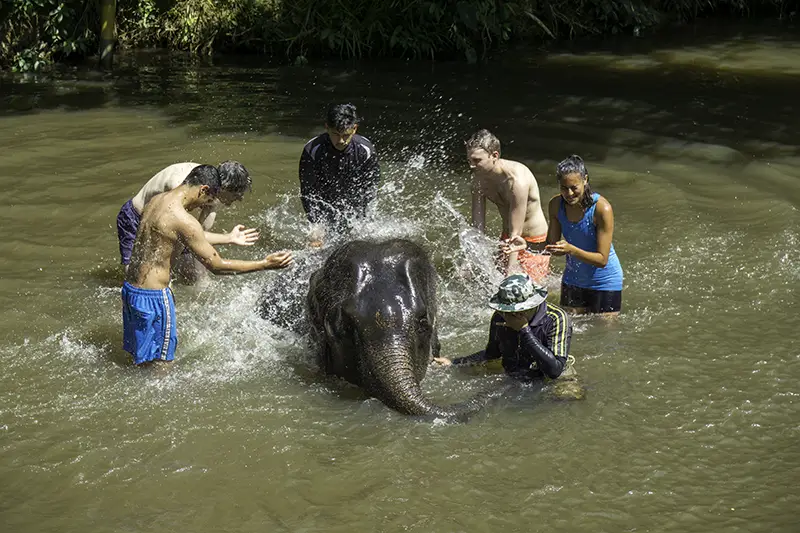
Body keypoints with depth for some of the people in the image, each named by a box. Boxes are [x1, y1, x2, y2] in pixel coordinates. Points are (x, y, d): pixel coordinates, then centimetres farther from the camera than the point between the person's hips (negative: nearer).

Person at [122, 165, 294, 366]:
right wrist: (265, 264, -14)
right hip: (152, 297, -9)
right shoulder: (182, 219, -23)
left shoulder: (156, 201, 5)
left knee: (140, 354, 22)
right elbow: (217, 266, -18)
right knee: (161, 359, 7)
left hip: (130, 287, 9)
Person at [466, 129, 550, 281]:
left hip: (534, 242, -7)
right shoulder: (479, 177, -9)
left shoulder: (517, 180, -32)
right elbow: (478, 225, -5)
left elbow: (515, 234, -30)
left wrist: (510, 272, -30)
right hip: (507, 238, 7)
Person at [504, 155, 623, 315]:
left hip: (604, 282, -5)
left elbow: (602, 259, -25)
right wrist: (528, 245, -18)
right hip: (573, 280, 5)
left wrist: (571, 250, -38)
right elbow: (552, 245, 0)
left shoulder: (602, 208, -25)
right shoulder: (556, 205, -9)